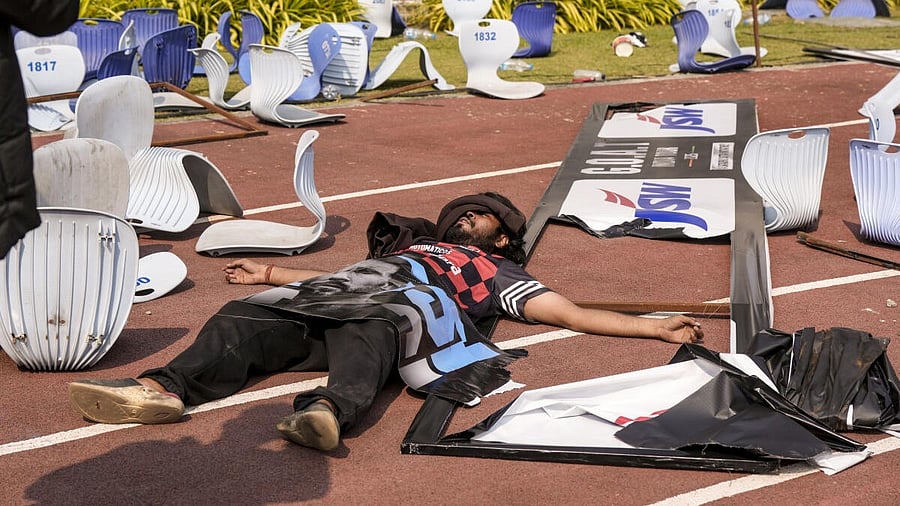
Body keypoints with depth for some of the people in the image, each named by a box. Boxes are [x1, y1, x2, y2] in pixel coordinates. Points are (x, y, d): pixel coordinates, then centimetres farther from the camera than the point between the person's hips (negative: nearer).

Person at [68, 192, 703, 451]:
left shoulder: (498, 273, 31)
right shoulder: (413, 245, 44)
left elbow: (573, 313, 23)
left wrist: (656, 327, 17)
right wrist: (273, 273, 54)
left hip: (399, 312, -5)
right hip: (329, 299, 5)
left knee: (365, 337, -41)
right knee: (243, 321, -22)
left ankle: (329, 412, -68)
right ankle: (165, 388, -43)